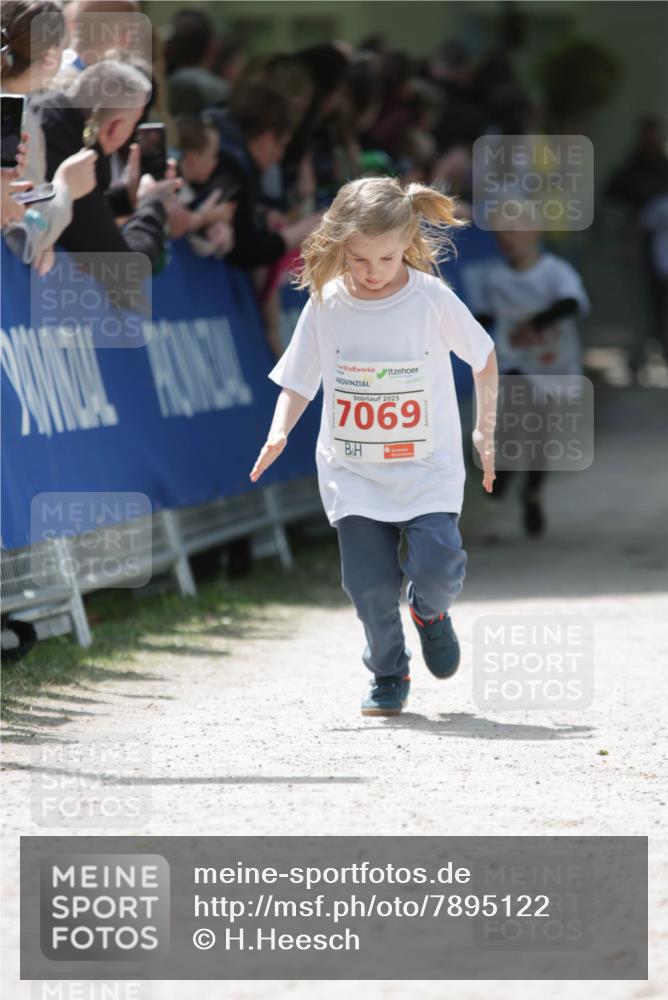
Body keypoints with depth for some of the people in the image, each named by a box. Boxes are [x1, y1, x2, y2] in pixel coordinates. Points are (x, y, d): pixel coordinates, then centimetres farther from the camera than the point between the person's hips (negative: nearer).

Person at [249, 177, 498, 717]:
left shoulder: (433, 299, -9)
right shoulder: (325, 306, -5)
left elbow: (483, 357, 6)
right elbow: (298, 382, 3)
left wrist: (486, 429, 9)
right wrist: (279, 432, -15)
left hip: (429, 468, -1)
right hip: (353, 472, 1)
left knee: (437, 566, -17)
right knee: (369, 581, -7)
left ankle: (431, 612, 20)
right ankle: (389, 677, 19)